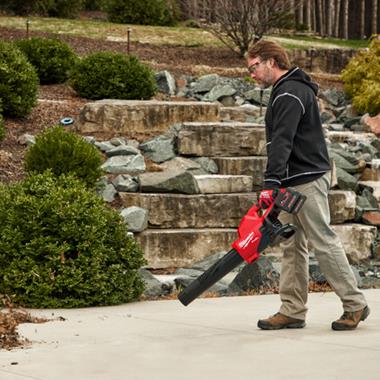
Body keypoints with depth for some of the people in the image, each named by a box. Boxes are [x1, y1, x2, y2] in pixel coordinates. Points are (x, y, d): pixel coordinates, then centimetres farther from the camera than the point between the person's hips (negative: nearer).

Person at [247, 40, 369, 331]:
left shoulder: (291, 93, -15)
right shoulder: (287, 90, 19)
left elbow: (282, 142, -27)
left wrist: (270, 183, -35)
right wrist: (275, 183, 21)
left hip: (307, 180, -11)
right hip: (294, 182, 11)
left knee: (324, 242, -6)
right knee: (293, 247, 8)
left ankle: (355, 304, 2)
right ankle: (292, 312, 9)